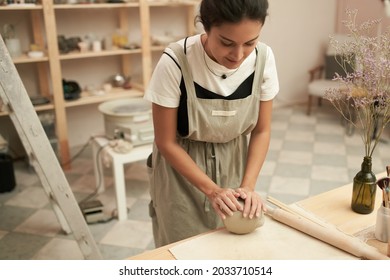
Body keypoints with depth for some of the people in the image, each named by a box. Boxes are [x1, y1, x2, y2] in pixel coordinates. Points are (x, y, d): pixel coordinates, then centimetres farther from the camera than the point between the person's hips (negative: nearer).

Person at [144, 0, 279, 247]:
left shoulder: (264, 58, -17)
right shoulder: (175, 63, -27)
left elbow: (261, 130, -5)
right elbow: (166, 142, -16)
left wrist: (248, 185, -16)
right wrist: (212, 189, -19)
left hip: (235, 165, 3)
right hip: (182, 168, -3)